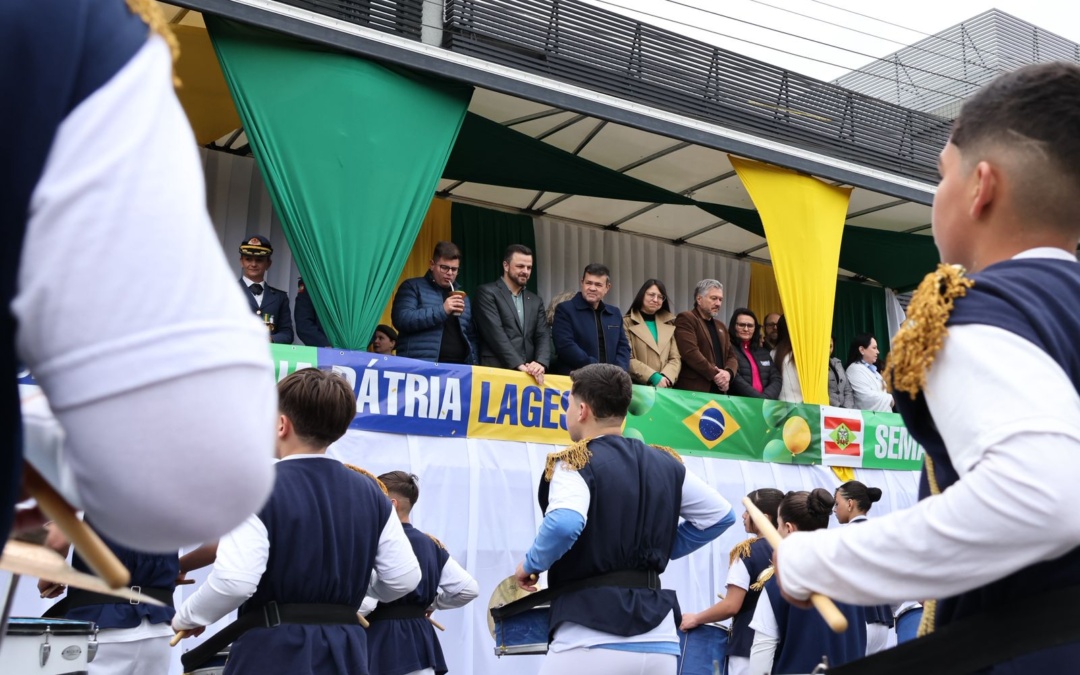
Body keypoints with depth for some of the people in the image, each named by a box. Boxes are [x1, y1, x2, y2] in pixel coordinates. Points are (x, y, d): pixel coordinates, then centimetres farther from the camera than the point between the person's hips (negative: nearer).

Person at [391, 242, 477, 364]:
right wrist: (442, 310, -16)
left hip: (457, 368, 5)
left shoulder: (462, 296, 22)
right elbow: (401, 319, -12)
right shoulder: (413, 287, 4)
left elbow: (471, 337, 20)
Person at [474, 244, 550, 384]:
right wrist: (519, 365, -18)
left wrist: (541, 363, -12)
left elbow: (543, 336, 8)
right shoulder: (487, 293, 0)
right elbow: (495, 333, -10)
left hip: (528, 375, 5)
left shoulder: (536, 301, 18)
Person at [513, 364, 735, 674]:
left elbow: (564, 524, -26)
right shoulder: (666, 465, 10)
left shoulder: (574, 462, -8)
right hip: (659, 640, 5)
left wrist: (531, 565, -8)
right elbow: (721, 515, 18)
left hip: (590, 639, -5)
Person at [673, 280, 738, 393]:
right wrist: (714, 374, -14)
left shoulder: (721, 326, 23)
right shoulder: (686, 319, -4)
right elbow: (690, 352, -16)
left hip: (719, 390, 7)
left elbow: (731, 356, 18)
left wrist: (728, 372, -5)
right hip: (693, 390, -7)